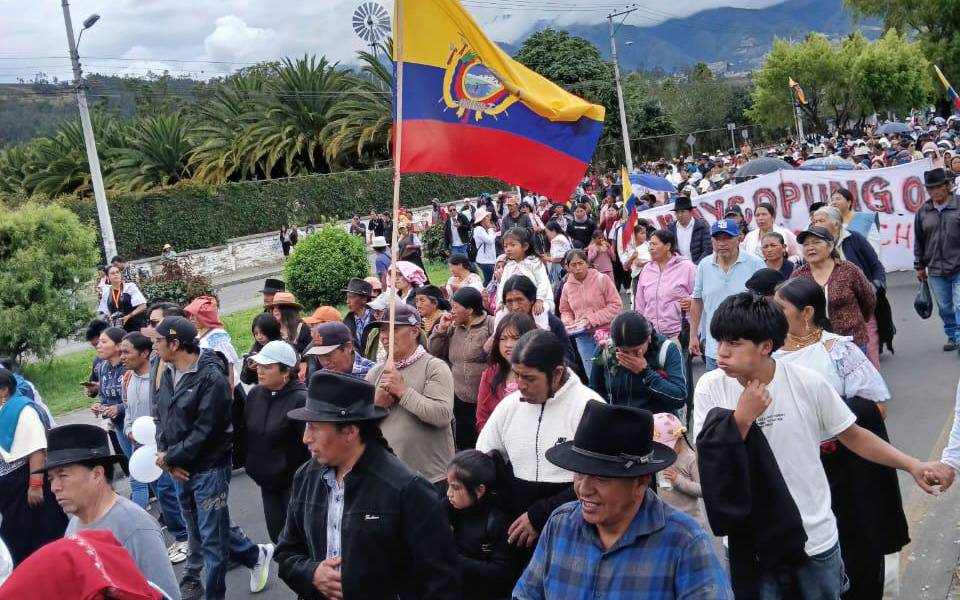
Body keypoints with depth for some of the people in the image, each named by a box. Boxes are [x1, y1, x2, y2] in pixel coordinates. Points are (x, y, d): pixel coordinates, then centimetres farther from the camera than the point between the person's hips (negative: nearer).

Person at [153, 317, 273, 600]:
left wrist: (169, 457, -14)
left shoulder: (211, 378, -19)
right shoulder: (167, 373, 5)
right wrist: (165, 456, -6)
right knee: (199, 531, 20)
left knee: (211, 537, 1)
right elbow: (161, 417, 9)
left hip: (209, 469, -8)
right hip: (180, 469, 9)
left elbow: (204, 432, -21)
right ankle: (256, 556, 38)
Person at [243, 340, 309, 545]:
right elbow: (245, 430, 11)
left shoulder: (301, 400, -20)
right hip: (267, 481, 7)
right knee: (276, 534, 14)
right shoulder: (255, 394, 1)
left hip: (294, 481, -6)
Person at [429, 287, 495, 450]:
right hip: (460, 399, 6)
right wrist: (441, 329, 2)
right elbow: (435, 353, 12)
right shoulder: (453, 328, 11)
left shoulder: (490, 325, -11)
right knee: (463, 444, 15)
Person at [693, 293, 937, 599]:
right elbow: (709, 466, -12)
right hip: (748, 541, 0)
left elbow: (852, 435, 1)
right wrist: (741, 418, -23)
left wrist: (912, 465, -7)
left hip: (814, 536, 0)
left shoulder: (807, 383, -13)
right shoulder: (710, 389, -11)